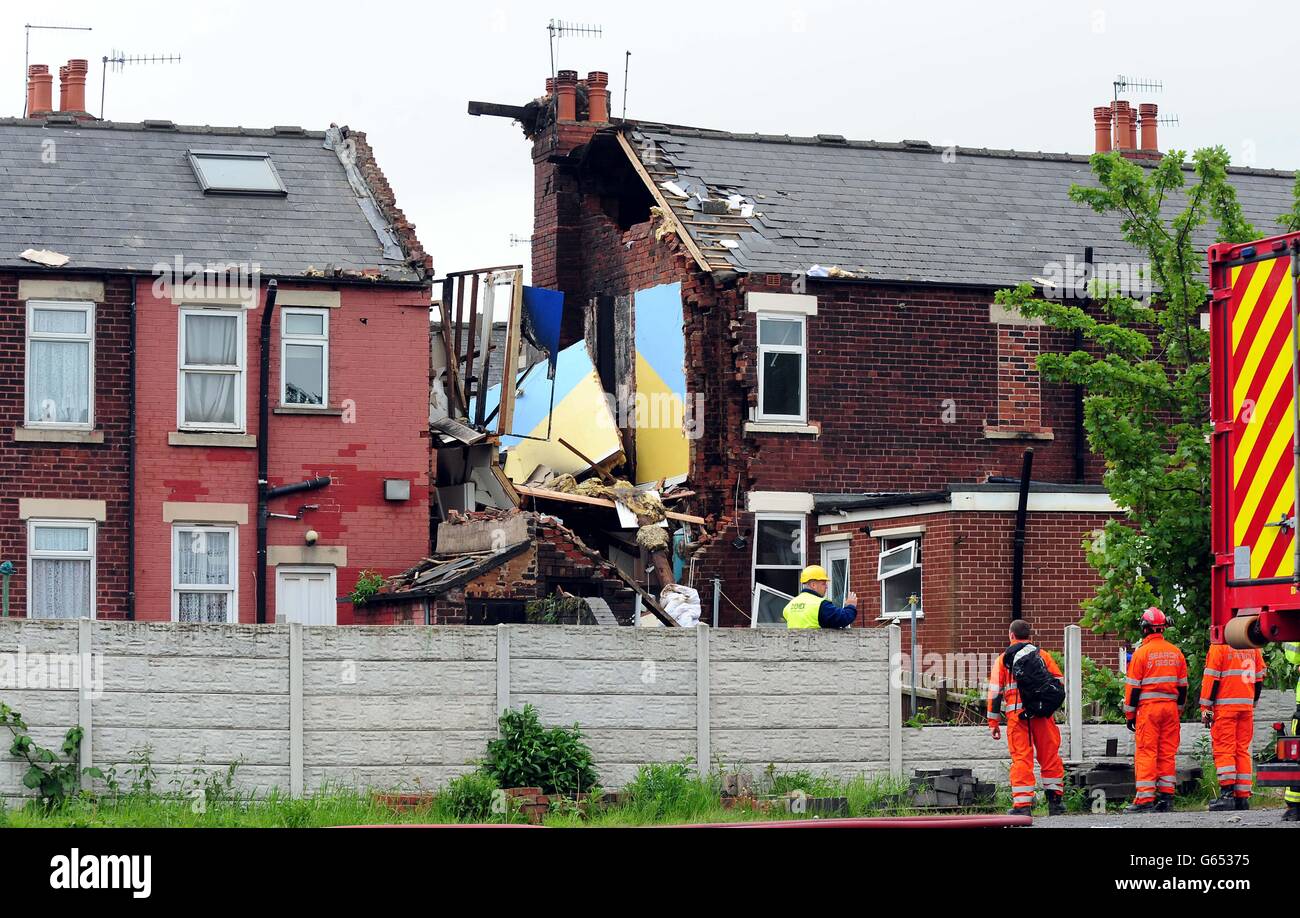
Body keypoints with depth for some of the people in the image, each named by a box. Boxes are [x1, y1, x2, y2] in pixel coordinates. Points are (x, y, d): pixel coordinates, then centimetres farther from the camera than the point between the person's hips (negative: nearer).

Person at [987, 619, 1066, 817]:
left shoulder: (1003, 659, 7)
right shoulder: (1043, 655, 11)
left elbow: (995, 691, 4)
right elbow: (1059, 684, 10)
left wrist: (993, 722, 7)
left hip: (1016, 713, -1)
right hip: (1042, 713, 1)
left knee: (1021, 758, -2)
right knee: (1050, 755, 10)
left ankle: (1022, 804, -8)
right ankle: (1055, 800, 14)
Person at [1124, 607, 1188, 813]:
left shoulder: (1142, 652, -7)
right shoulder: (1176, 653, 9)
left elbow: (1133, 686, -6)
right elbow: (1183, 686, 15)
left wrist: (1129, 714, 0)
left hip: (1148, 707, -5)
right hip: (1170, 707, 5)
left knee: (1146, 752, -5)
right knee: (1168, 753, 9)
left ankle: (1145, 799, -10)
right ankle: (1167, 796, 9)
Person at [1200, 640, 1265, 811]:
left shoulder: (1219, 645, -8)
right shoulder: (1253, 645, 10)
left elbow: (1212, 677, -10)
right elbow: (1259, 677, 16)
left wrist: (1205, 707, -6)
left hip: (1225, 706, -5)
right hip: (1247, 706, 5)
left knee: (1223, 749, -3)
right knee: (1243, 750, 8)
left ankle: (1227, 793, -12)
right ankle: (1243, 797, 7)